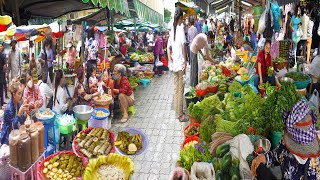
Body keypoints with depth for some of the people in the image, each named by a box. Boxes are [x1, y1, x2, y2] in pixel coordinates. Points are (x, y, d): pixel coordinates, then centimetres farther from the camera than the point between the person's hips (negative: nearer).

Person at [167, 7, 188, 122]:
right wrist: (185, 61, -12)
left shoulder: (172, 30, 10)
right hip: (180, 63, -7)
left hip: (174, 63, 7)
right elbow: (183, 45, -20)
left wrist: (170, 61, 12)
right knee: (180, 88, -1)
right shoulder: (181, 28, -11)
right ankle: (180, 114, 6)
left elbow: (168, 48, 11)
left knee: (176, 87, 15)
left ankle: (177, 109, 28)